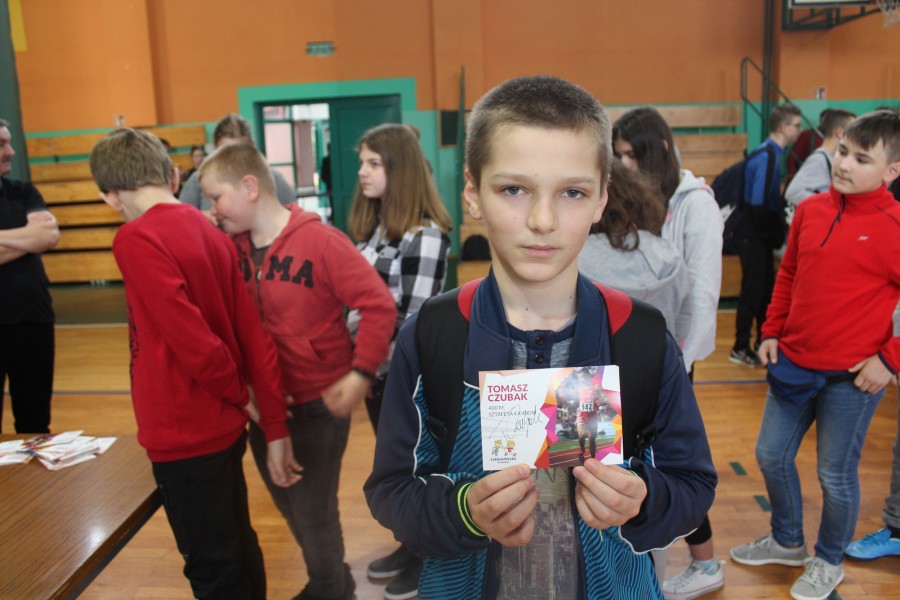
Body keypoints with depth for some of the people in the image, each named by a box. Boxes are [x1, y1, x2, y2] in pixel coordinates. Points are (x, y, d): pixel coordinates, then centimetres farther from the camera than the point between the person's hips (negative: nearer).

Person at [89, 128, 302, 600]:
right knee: (237, 551, 23)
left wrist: (239, 394, -5)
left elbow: (191, 339, -24)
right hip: (224, 426, 7)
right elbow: (255, 337, 2)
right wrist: (275, 428, 5)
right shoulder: (211, 234, 4)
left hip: (185, 436, -7)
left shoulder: (136, 240, -17)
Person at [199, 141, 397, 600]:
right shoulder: (231, 249, -1)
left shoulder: (319, 240, -16)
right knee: (289, 506, 20)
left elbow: (379, 304, -18)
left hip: (320, 404, -6)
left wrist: (360, 374, -22)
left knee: (314, 511, 5)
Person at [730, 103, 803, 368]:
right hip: (753, 234, -9)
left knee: (766, 289, 15)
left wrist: (776, 233, 7)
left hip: (761, 234, 9)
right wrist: (773, 234, -12)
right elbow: (758, 203, -24)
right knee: (753, 291, -2)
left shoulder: (774, 153, 10)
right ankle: (740, 349, 8)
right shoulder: (768, 156, -19)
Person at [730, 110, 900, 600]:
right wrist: (772, 331, 10)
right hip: (793, 363, 6)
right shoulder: (810, 210, 2)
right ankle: (786, 542, 41)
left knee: (836, 474, 10)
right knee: (771, 455, 16)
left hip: (852, 376, -5)